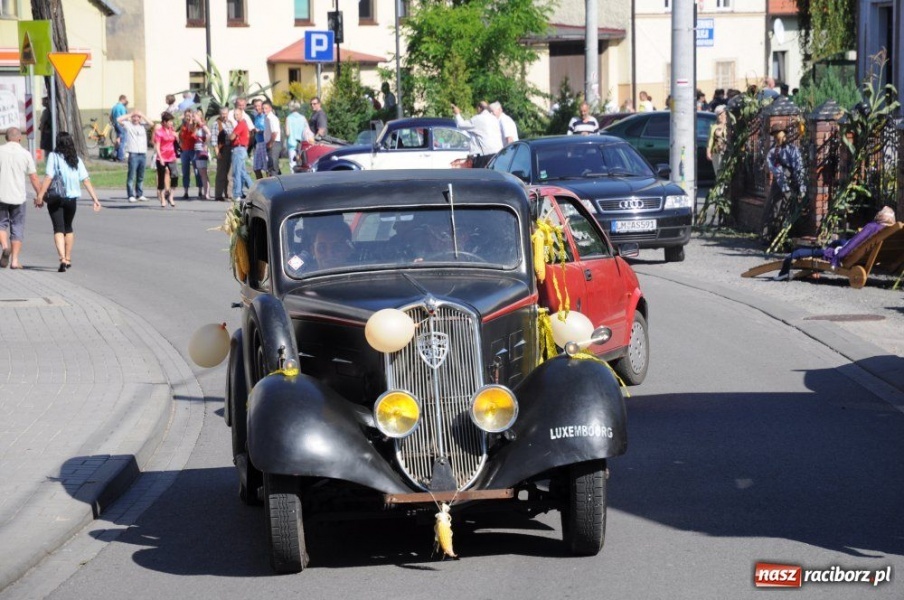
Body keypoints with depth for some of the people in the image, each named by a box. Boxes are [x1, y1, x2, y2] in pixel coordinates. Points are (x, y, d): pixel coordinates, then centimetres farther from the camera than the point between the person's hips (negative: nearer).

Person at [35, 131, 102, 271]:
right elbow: (86, 180, -1)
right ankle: (68, 259, 27)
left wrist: (40, 196, -16)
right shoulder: (76, 159, 3)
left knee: (58, 229, -4)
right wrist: (95, 199, 0)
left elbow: (48, 177, -16)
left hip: (55, 198, -4)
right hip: (72, 198, 4)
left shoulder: (54, 156, -8)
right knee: (68, 228, 21)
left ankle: (62, 258, -22)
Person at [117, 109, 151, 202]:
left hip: (143, 153, 3)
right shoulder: (128, 125, 6)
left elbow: (151, 123, -1)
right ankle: (131, 195, -5)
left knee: (141, 177, 8)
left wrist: (142, 116, 3)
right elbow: (119, 120, -6)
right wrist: (130, 115, 4)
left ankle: (140, 194, 15)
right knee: (131, 176, -6)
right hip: (133, 154, -3)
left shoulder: (143, 125, 14)